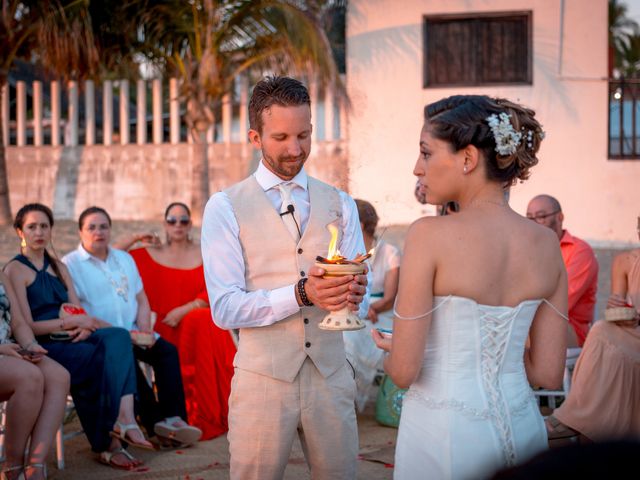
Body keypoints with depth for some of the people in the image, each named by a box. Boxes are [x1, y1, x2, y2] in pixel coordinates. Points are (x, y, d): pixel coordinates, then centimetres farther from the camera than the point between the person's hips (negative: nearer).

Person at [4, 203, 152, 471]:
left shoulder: (59, 267, 22)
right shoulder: (16, 270, 0)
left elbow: (78, 311, 14)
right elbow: (27, 326, -9)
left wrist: (85, 326, -9)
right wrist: (73, 322, -11)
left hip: (71, 339, 6)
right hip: (42, 347, -6)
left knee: (117, 338, -26)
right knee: (104, 359, -30)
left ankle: (124, 418, -41)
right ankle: (107, 442, -21)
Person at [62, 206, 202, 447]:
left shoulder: (124, 259, 21)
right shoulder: (70, 264, 1)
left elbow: (141, 301, 20)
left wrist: (144, 331, -1)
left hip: (132, 333, 6)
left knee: (167, 351, -18)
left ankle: (173, 417, -25)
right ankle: (156, 422, -28)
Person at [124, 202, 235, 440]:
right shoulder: (151, 255, 14)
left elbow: (211, 294, 0)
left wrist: (183, 311, -11)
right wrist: (132, 239, 1)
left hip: (200, 324, 0)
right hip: (165, 328, 0)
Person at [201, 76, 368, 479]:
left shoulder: (340, 204, 9)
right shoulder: (225, 208, -2)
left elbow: (360, 303, 3)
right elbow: (225, 308, -10)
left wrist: (354, 293, -21)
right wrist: (301, 294, -24)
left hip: (331, 374, 3)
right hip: (263, 377, -3)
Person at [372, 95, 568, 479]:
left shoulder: (430, 235, -15)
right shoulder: (546, 244, 0)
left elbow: (403, 371, -13)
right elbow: (548, 373, 3)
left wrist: (390, 348, 9)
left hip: (446, 435, -5)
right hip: (522, 429, 5)